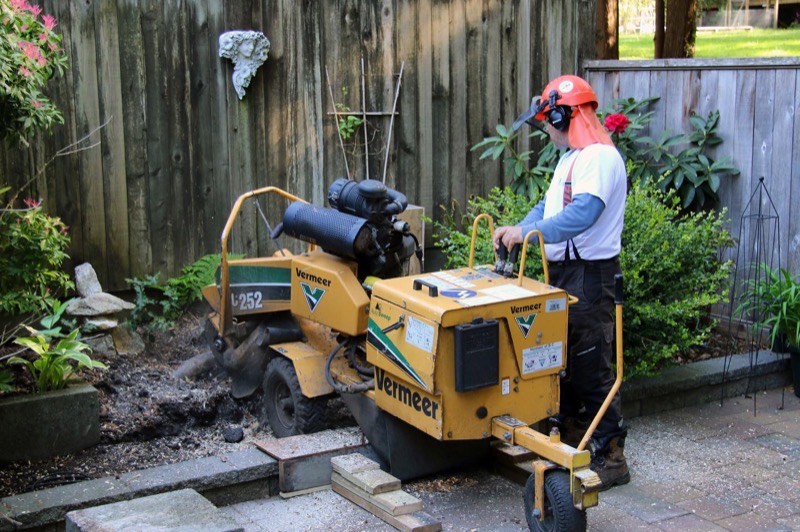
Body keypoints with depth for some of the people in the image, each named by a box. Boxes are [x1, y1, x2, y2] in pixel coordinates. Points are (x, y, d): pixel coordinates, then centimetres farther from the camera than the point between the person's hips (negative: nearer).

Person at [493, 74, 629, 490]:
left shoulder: (600, 157, -17)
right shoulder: (571, 158, 18)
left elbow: (582, 213, -29)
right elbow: (550, 204, 19)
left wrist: (528, 232, -28)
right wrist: (517, 229, 2)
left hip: (589, 276, -11)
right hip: (562, 271, 11)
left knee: (591, 369, -6)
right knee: (562, 361, 17)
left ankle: (610, 458, 3)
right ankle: (571, 442, 30)